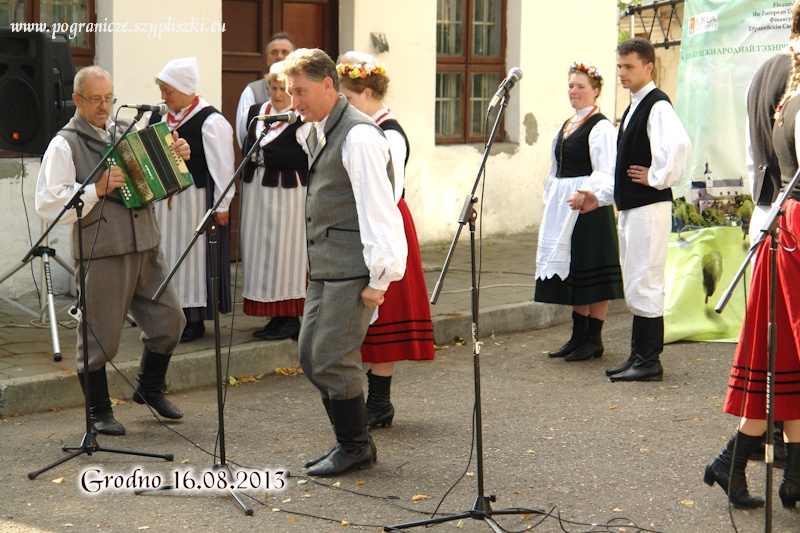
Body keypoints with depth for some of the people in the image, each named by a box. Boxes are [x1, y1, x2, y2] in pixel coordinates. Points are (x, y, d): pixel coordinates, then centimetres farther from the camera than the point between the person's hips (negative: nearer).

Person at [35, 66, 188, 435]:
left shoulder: (126, 133, 15)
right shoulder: (64, 145, -5)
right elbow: (47, 204, -15)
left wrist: (177, 156, 6)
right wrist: (97, 190, -22)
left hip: (145, 248, 6)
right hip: (101, 253, -6)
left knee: (169, 321, 10)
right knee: (100, 336, 1)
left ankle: (149, 389, 33)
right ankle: (99, 412, 18)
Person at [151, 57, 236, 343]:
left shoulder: (210, 121, -11)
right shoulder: (159, 118, 10)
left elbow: (222, 166, -12)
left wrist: (222, 205, -14)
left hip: (196, 199, -7)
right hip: (164, 199, 7)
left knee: (192, 254, 0)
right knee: (167, 255, 10)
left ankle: (194, 320, 9)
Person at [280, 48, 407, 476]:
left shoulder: (358, 136, -17)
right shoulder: (314, 133, 13)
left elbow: (378, 210, -20)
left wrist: (379, 278, -20)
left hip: (353, 270, -10)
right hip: (324, 267, 10)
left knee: (332, 360, -5)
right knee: (310, 354, 13)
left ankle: (355, 448, 12)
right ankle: (350, 440, 25)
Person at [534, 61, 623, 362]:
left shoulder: (600, 128, -9)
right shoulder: (566, 126, 17)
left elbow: (604, 174, -16)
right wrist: (550, 200, 16)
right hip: (562, 207, 9)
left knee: (591, 271, -4)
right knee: (570, 270, 11)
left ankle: (594, 339, 3)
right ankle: (578, 336, 19)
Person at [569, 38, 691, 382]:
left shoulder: (657, 105, -13)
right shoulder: (633, 107, 18)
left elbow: (679, 144, -33)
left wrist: (657, 178, -20)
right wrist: (600, 197, 20)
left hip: (649, 208, -10)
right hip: (629, 208, 10)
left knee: (644, 285, -7)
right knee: (634, 287, 14)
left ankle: (650, 363, -1)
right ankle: (638, 357, 22)